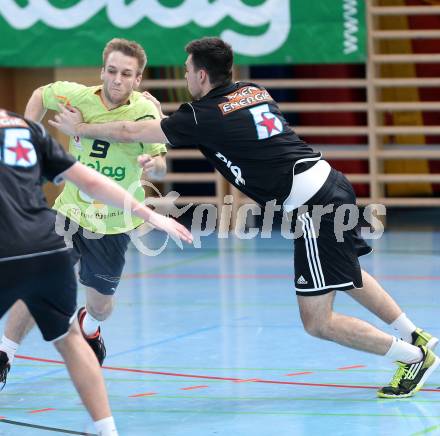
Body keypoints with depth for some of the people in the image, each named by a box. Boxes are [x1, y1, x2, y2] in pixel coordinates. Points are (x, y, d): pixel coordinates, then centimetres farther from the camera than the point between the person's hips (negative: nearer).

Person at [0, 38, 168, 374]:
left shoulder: (145, 111, -18)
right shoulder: (76, 96, -13)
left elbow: (160, 170, -21)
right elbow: (41, 95, 9)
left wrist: (154, 164, -44)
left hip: (114, 224, 0)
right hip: (70, 210, 0)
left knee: (100, 301, 11)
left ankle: (89, 328, 48)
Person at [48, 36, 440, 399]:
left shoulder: (203, 116, -8)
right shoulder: (253, 90, 13)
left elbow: (130, 132, -1)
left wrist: (80, 128, 15)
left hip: (313, 206, -9)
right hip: (331, 183, 9)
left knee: (317, 322, -2)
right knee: (347, 275, 32)